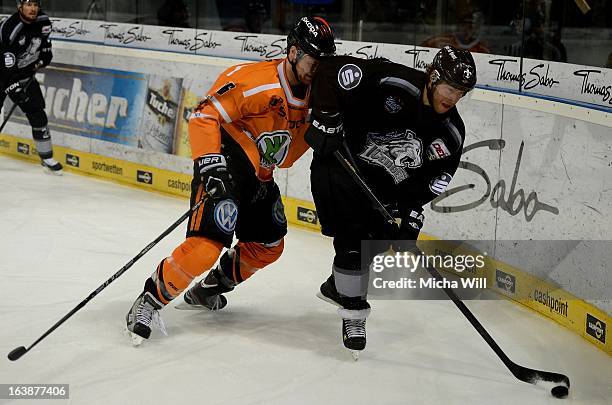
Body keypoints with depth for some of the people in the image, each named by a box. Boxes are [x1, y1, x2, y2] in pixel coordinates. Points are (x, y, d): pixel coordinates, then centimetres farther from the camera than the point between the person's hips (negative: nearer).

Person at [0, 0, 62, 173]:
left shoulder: (42, 21, -8)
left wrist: (43, 57, 4)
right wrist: (14, 88, -34)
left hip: (25, 74, 5)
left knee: (37, 113, -1)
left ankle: (46, 157, 9)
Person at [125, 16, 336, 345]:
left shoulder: (309, 96, 6)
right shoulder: (254, 80, -21)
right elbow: (204, 116, -24)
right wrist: (210, 163, -32)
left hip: (258, 178, 9)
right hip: (224, 168, -9)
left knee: (268, 247, 19)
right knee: (209, 241, -24)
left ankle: (206, 291, 36)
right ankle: (149, 302, -8)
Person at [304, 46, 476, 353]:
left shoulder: (451, 133, -9)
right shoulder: (392, 83, -27)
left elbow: (437, 176, -4)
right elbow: (334, 69, -26)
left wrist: (411, 210, -16)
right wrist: (325, 118, -32)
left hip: (381, 188, 7)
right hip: (337, 165, -7)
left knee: (379, 238, 16)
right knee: (353, 241, -12)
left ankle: (337, 287, 42)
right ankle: (353, 313, 4)